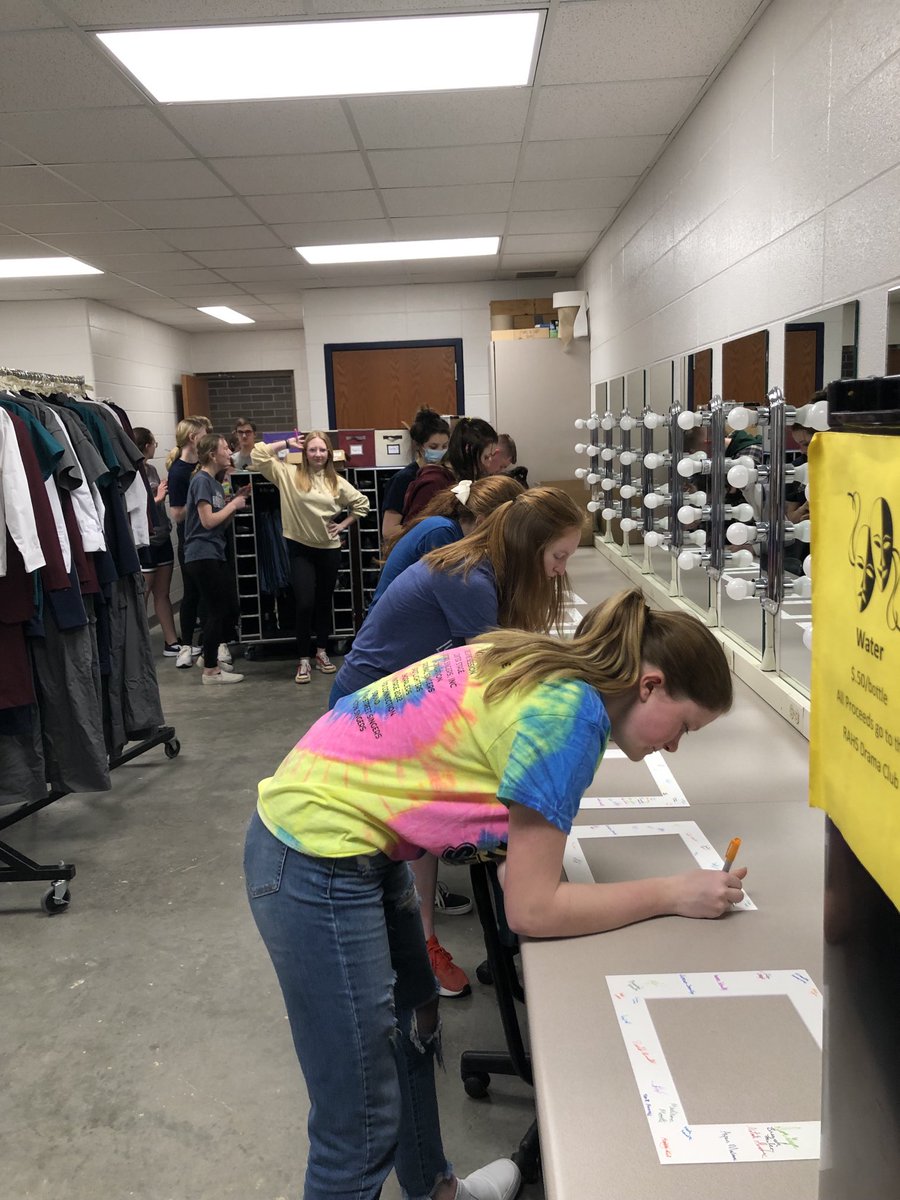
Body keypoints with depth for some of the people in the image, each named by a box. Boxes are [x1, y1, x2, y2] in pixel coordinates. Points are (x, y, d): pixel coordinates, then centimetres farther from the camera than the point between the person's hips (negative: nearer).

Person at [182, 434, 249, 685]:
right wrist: (233, 504, -7)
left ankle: (210, 655, 28)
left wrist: (237, 501, 6)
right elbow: (208, 521, -18)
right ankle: (211, 670, 7)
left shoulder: (215, 483, 15)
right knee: (217, 611, -3)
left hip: (216, 554, 9)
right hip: (202, 555, -9)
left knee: (231, 609, 13)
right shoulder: (201, 480, -12)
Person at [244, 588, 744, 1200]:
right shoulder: (572, 713, -20)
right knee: (363, 1125, 1)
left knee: (413, 1023, 27)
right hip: (317, 863, -10)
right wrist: (674, 894, -9)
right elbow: (532, 909, -15)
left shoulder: (553, 667, 4)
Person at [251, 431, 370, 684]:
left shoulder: (336, 482, 2)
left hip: (329, 549, 3)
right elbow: (257, 455, -8)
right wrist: (287, 444, -6)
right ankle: (304, 659, 4)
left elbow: (361, 503, 13)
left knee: (324, 602, 13)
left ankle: (321, 652, 27)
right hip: (300, 549, -3)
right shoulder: (288, 474, -4)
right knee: (304, 604, -8)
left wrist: (343, 524, 4)